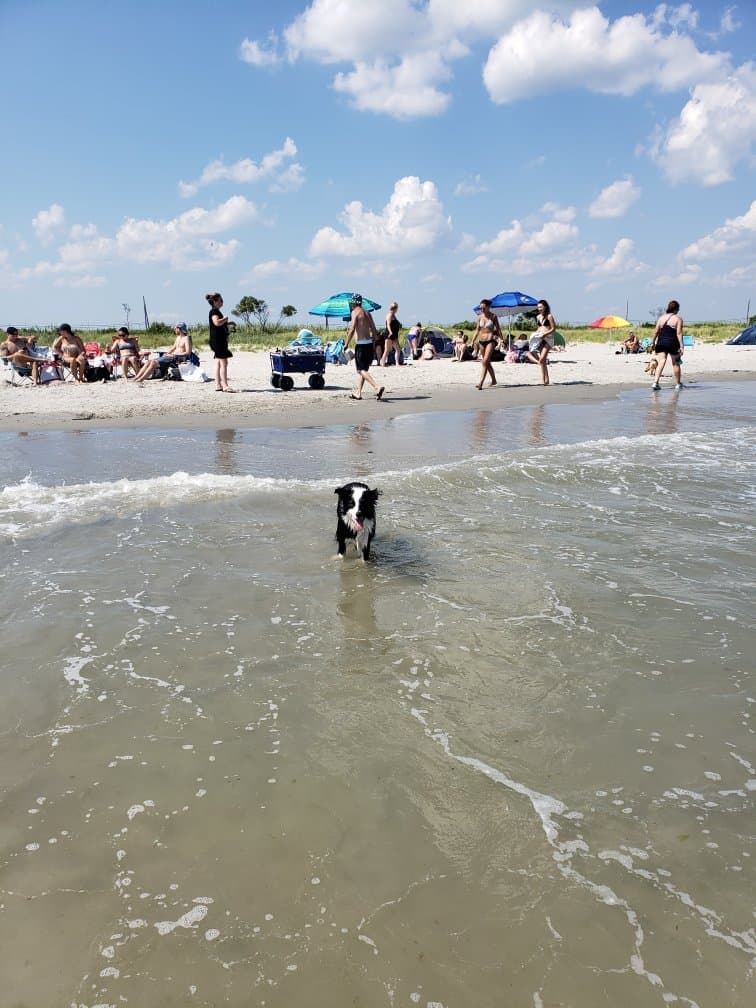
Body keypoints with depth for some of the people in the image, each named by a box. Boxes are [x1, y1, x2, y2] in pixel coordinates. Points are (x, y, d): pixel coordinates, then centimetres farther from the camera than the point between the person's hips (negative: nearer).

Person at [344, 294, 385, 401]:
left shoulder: (355, 312, -7)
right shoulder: (367, 313, 15)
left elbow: (352, 329, -17)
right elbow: (374, 330, 13)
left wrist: (346, 344, -11)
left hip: (361, 344, -8)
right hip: (369, 344, 8)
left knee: (361, 370, -7)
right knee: (364, 369, 16)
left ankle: (377, 387, -24)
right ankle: (358, 393, 22)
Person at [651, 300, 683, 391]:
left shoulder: (661, 317, 9)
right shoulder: (678, 319, -3)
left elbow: (656, 331, 8)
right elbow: (679, 333, -10)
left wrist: (653, 343, 17)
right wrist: (681, 346, -11)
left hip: (661, 343, 3)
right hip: (672, 343, -3)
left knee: (661, 362, -3)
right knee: (675, 363, 11)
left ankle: (655, 382, -22)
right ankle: (678, 384, 22)